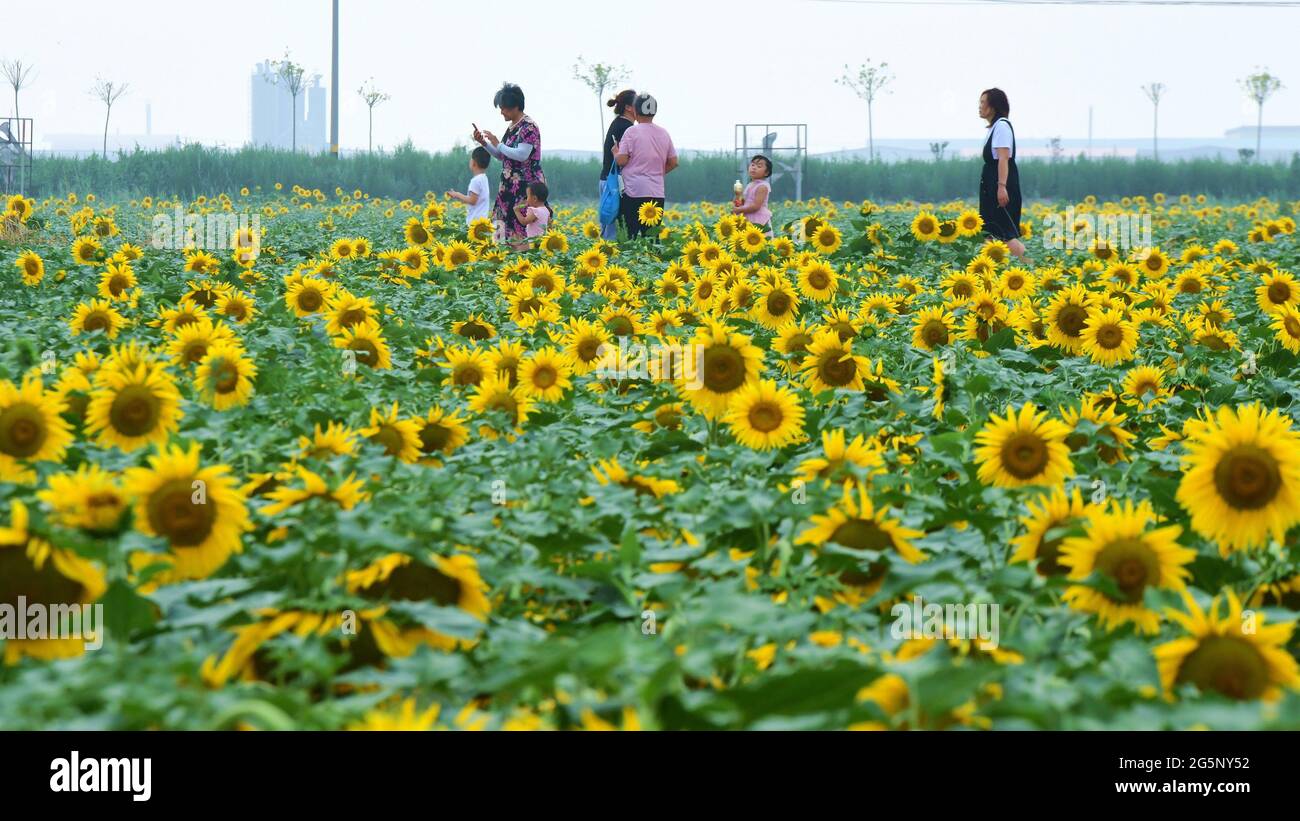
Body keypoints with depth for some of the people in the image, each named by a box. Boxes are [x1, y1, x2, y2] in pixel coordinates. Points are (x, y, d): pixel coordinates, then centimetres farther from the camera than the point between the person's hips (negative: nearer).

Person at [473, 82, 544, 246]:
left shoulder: (528, 127, -12)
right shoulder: (512, 127, 15)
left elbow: (522, 155, -22)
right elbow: (502, 156, 22)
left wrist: (498, 144, -12)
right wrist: (484, 143, 8)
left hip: (526, 186, -9)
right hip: (511, 186, 9)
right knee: (508, 226, 5)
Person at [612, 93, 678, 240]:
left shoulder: (632, 132, -6)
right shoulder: (664, 134, 11)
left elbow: (621, 160, -10)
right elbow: (673, 162, 14)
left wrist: (615, 151, 10)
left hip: (635, 192, -5)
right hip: (657, 193, 5)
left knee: (630, 234, -5)